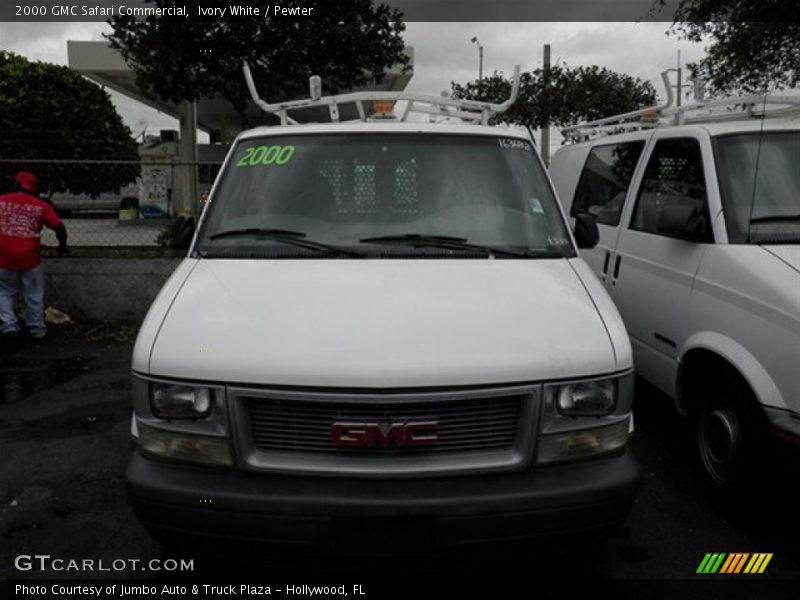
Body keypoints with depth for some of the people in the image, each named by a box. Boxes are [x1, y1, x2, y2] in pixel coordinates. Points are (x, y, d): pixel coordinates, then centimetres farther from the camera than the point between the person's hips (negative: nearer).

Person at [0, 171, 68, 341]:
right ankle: (37, 329, 19)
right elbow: (59, 228, -3)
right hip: (29, 257, -1)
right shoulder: (40, 205, 2)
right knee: (34, 295, 13)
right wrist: (62, 245, 14)